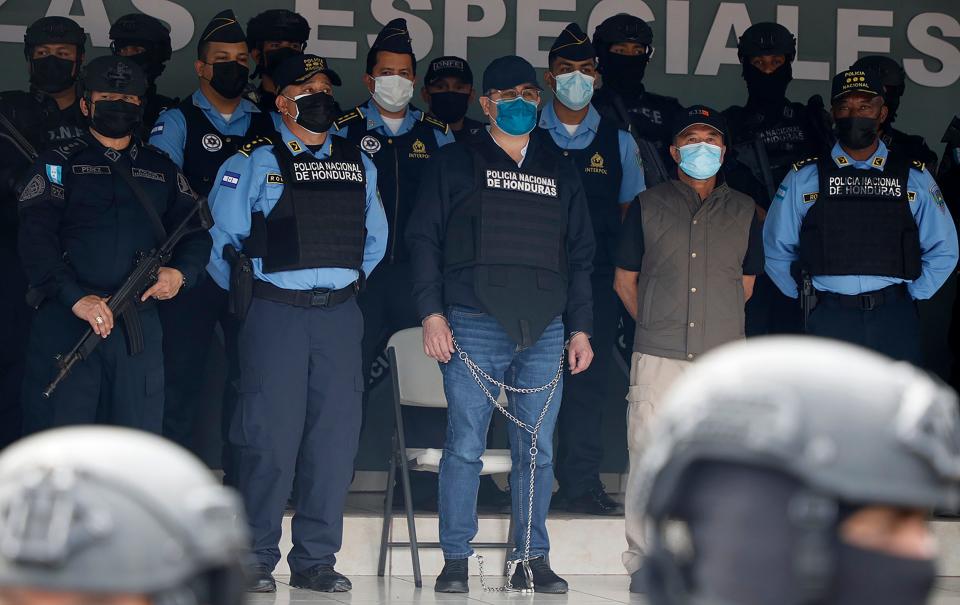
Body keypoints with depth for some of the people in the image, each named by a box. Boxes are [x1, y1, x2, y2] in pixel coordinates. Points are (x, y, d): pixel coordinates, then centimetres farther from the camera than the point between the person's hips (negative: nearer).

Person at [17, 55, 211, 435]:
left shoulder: (162, 170, 19)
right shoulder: (59, 163, 6)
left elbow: (196, 231, 16)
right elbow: (35, 240, -6)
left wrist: (181, 273, -6)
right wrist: (76, 298, -19)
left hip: (140, 327, 4)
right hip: (66, 322, -4)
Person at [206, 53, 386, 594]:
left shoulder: (359, 165, 13)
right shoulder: (254, 162, 0)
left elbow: (375, 236, 24)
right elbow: (222, 236, 0)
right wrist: (243, 292, 7)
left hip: (340, 314, 4)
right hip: (275, 312, -4)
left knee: (335, 435, 2)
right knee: (271, 435, -6)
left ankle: (316, 560, 9)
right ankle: (256, 560, 2)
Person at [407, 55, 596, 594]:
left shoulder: (560, 171, 18)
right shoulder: (455, 164, 8)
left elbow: (580, 256, 18)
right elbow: (424, 240, 4)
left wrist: (580, 328, 11)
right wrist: (432, 313, -7)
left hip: (545, 331, 3)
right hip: (474, 327, -3)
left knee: (538, 450, 2)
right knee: (465, 446, -5)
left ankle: (533, 559, 8)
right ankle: (456, 560, 0)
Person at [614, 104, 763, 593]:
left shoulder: (743, 211, 14)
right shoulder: (648, 206, 9)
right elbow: (625, 279, 15)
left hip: (723, 356, 1)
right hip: (658, 356, -1)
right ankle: (644, 561, 4)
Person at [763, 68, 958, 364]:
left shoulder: (914, 178, 8)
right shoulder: (804, 178, 6)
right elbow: (776, 251, 12)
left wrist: (911, 297, 7)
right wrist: (807, 302, 8)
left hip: (894, 321, 0)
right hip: (829, 320, 0)